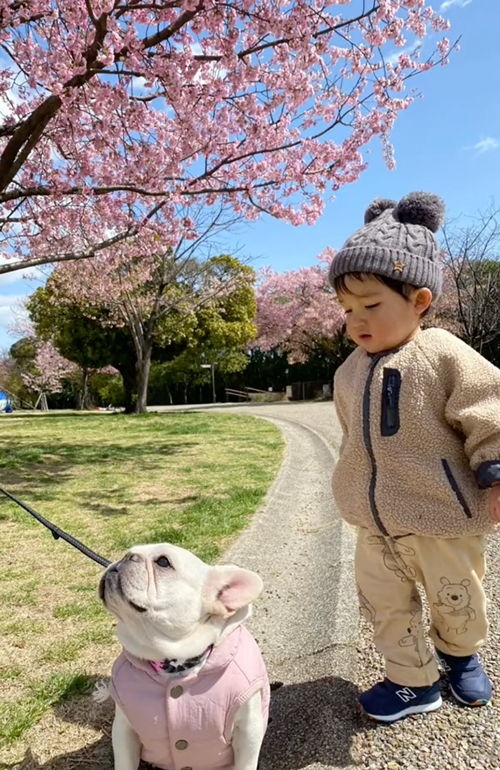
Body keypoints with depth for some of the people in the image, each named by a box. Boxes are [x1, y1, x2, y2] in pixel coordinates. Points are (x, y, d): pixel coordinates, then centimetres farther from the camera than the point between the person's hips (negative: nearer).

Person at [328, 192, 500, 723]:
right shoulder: (349, 373, 4)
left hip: (441, 516, -4)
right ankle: (413, 681, 34)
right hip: (375, 523, 5)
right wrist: (352, 488, 20)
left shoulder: (444, 355, -16)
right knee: (381, 601, 13)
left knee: (457, 598, 19)